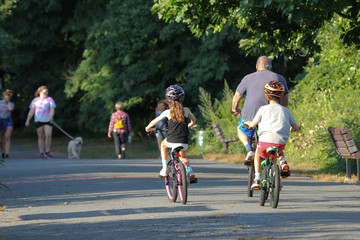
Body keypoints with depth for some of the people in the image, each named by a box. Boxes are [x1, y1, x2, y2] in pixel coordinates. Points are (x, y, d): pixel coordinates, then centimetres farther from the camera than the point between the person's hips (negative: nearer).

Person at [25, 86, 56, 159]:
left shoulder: (50, 99, 3)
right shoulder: (35, 100, 9)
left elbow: (52, 109, -9)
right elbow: (31, 111, 8)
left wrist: (51, 116, -28)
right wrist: (28, 120, 1)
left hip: (48, 120, -1)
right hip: (38, 120, 1)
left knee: (48, 135, -13)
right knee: (40, 136, 3)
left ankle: (47, 152, 1)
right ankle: (41, 153, 7)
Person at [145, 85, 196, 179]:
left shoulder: (168, 112, 0)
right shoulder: (186, 110, 4)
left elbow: (154, 121, 10)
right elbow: (193, 120, 22)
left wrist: (148, 128, 30)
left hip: (171, 141, -2)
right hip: (184, 142, 2)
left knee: (163, 145, 34)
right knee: (183, 157, 31)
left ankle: (165, 169, 25)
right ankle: (190, 172, 3)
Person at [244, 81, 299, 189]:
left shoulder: (264, 109, 8)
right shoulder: (286, 110, 15)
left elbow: (253, 124, 13)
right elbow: (295, 127, 14)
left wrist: (247, 122, 37)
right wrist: (291, 128, 39)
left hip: (265, 140, -2)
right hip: (280, 143, 2)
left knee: (257, 154, 30)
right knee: (280, 151, 38)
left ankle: (257, 179, 18)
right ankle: (283, 162, 6)